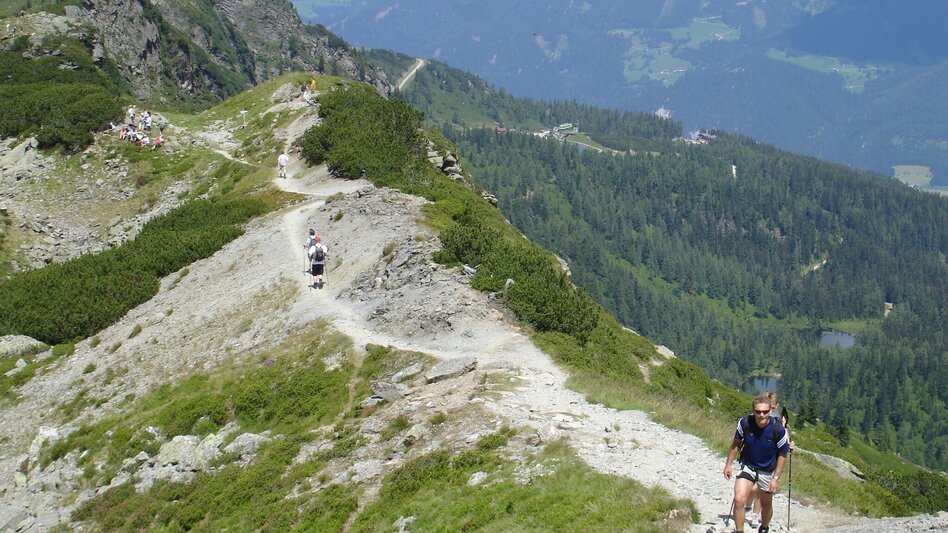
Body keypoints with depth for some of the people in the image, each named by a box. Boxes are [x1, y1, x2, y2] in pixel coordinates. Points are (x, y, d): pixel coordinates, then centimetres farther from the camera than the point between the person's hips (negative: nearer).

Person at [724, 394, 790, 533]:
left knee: (766, 504, 19)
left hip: (767, 471, 0)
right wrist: (728, 464, 2)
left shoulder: (778, 430, -25)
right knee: (739, 499, -19)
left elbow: (782, 454, -11)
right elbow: (736, 443, -2)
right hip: (747, 466, 0)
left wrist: (776, 478, -12)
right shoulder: (744, 423, -21)